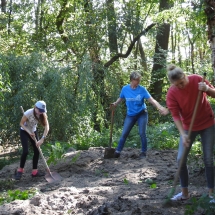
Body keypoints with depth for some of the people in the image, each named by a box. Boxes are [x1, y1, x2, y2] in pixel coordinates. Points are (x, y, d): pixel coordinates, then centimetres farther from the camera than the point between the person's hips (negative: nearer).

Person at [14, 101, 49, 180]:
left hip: (33, 131, 5)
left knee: (37, 151, -2)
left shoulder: (43, 114, -20)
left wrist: (42, 139, -35)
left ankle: (34, 171, 8)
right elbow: (21, 123, -20)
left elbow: (47, 127, -25)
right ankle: (20, 170, 0)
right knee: (25, 151, -17)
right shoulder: (28, 113, -32)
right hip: (24, 131, -4)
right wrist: (29, 132, -32)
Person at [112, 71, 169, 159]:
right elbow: (121, 98, 10)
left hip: (142, 114, -2)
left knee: (142, 133, -5)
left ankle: (143, 152, 11)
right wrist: (115, 104, -9)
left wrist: (160, 108, -31)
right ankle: (117, 151, 10)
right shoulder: (125, 89, -8)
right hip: (130, 115, 2)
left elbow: (151, 100, -18)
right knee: (124, 134, 2)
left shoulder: (142, 89, -14)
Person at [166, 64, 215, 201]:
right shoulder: (171, 93, -17)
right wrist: (183, 134, -28)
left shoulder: (197, 80, -15)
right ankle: (185, 192, 10)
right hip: (188, 127, 1)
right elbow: (175, 115, -17)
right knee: (181, 159, -4)